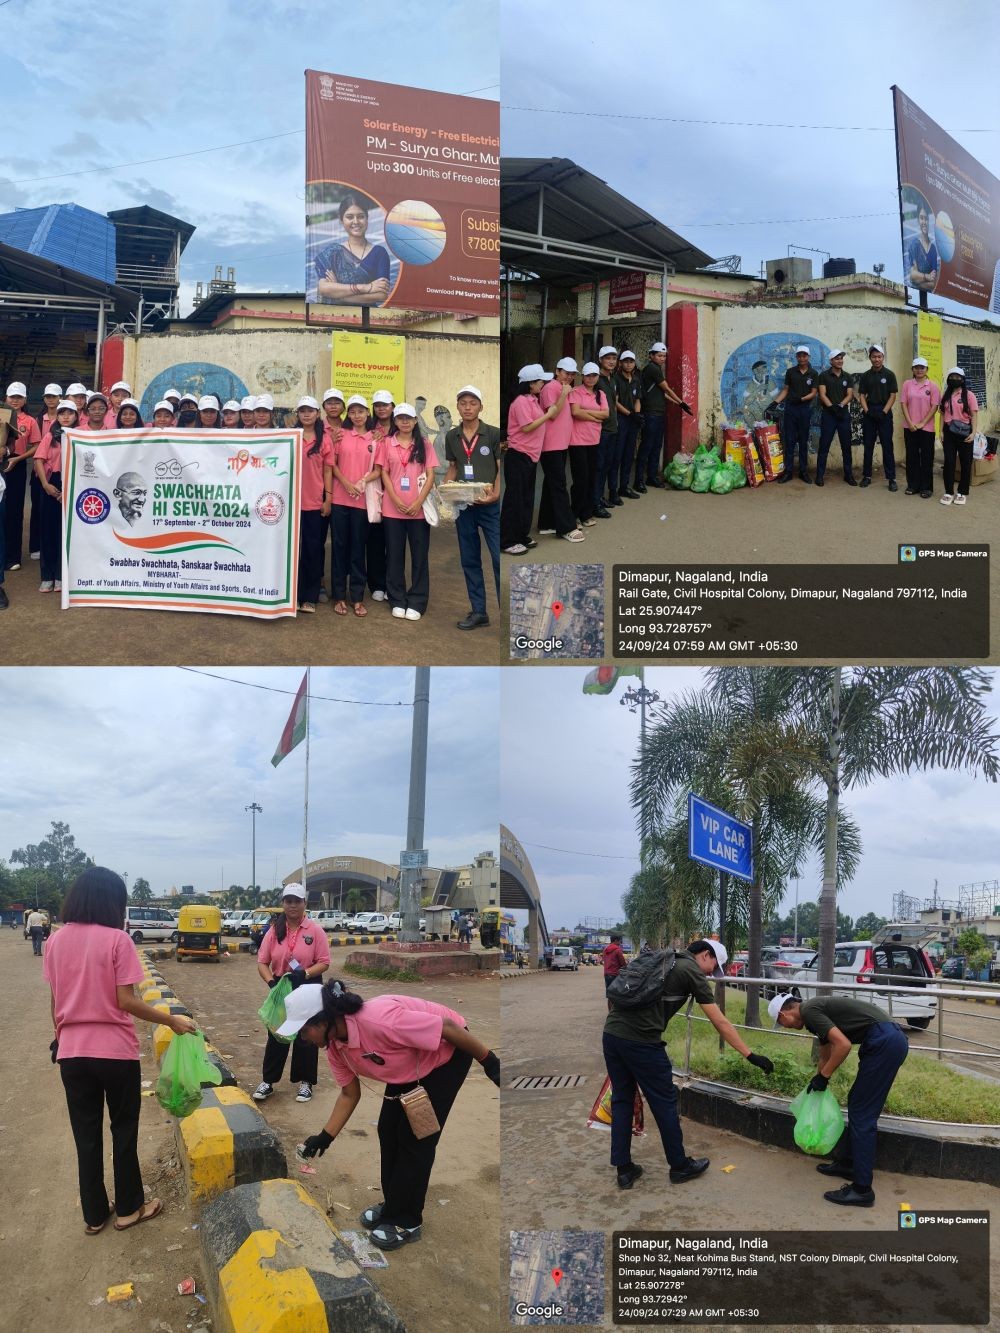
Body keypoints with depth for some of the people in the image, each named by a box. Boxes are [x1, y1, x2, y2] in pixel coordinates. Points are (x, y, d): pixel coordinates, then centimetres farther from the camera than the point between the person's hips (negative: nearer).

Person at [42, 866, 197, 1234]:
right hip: (116, 1052, -4)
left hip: (71, 1052, 4)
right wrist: (172, 1021, -8)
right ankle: (129, 1208, 25)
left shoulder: (56, 941, 0)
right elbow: (126, 1002, -17)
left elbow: (55, 1001, 6)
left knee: (86, 1135, 16)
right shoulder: (117, 939, -15)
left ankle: (94, 1215, 26)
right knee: (123, 1131, 14)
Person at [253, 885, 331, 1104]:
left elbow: (324, 962, -8)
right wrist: (271, 982, -16)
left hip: (308, 989, -2)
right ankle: (267, 1081, 20)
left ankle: (305, 1082, 19)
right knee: (276, 1035, 10)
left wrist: (305, 973, -24)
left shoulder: (315, 930, -8)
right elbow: (262, 962, 0)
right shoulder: (275, 930, -1)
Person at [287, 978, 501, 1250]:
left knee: (414, 1138, -5)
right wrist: (325, 1137, -4)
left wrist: (490, 1063, -24)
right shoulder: (335, 1046, -12)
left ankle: (406, 1222, 11)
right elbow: (349, 1094, 4)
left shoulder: (378, 1020, -40)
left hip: (446, 1054, -8)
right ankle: (393, 1206, 29)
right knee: (388, 1130, 10)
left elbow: (448, 1028, -32)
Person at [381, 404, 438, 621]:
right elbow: (384, 474, 2)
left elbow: (430, 475, 0)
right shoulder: (387, 443, 5)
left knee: (420, 555, 2)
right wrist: (397, 501, -10)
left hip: (419, 509, 0)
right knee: (394, 555, 5)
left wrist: (418, 503, -11)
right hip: (393, 508, 0)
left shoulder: (425, 444, 4)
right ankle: (398, 601, 14)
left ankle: (416, 603, 9)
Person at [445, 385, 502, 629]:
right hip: (463, 506, 5)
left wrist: (495, 494, -20)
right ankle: (478, 611, 19)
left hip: (490, 506, -4)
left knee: (499, 560, -7)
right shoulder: (452, 437, 8)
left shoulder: (494, 434, -4)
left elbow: (501, 468, -5)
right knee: (469, 561, 10)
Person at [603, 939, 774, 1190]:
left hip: (611, 1032, 8)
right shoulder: (692, 971, 1)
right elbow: (720, 1023, 0)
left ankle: (624, 1169, 21)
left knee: (622, 1101, 17)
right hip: (641, 1041, -8)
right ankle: (680, 1166, 23)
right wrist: (751, 1056, 3)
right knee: (664, 1103, 9)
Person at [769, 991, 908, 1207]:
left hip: (884, 1043, -10)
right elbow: (826, 1054, 38)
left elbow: (843, 1045, -16)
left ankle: (862, 1190, 2)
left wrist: (822, 1077, -3)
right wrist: (818, 1080, 48)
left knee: (862, 1115, -3)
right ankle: (848, 1162, 35)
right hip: (892, 1039, 10)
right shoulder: (817, 1009, 23)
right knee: (856, 1105, 22)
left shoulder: (809, 1011, -5)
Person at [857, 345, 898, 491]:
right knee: (868, 446, 7)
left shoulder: (889, 375, 0)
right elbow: (862, 395, 7)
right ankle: (866, 476, 15)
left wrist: (884, 412, -13)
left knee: (887, 446, -4)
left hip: (884, 414, -3)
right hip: (869, 413, 3)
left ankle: (891, 478, -4)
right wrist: (867, 411, -8)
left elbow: (893, 396, -2)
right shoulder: (865, 376, 8)